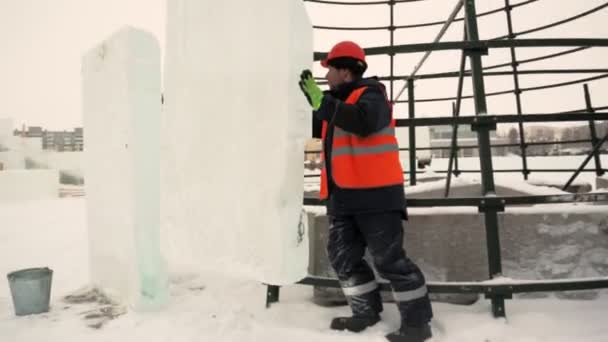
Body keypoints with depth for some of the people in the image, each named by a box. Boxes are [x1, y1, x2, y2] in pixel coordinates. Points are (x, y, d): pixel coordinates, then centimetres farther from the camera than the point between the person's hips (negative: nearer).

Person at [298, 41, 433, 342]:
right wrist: (314, 98, 24)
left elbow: (363, 122, -28)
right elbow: (326, 127, 32)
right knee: (343, 256, 10)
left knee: (389, 259, -4)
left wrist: (321, 102, -23)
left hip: (374, 194, -9)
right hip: (343, 196, 9)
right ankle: (366, 312, 25)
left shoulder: (370, 94, -7)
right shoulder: (338, 101, 19)